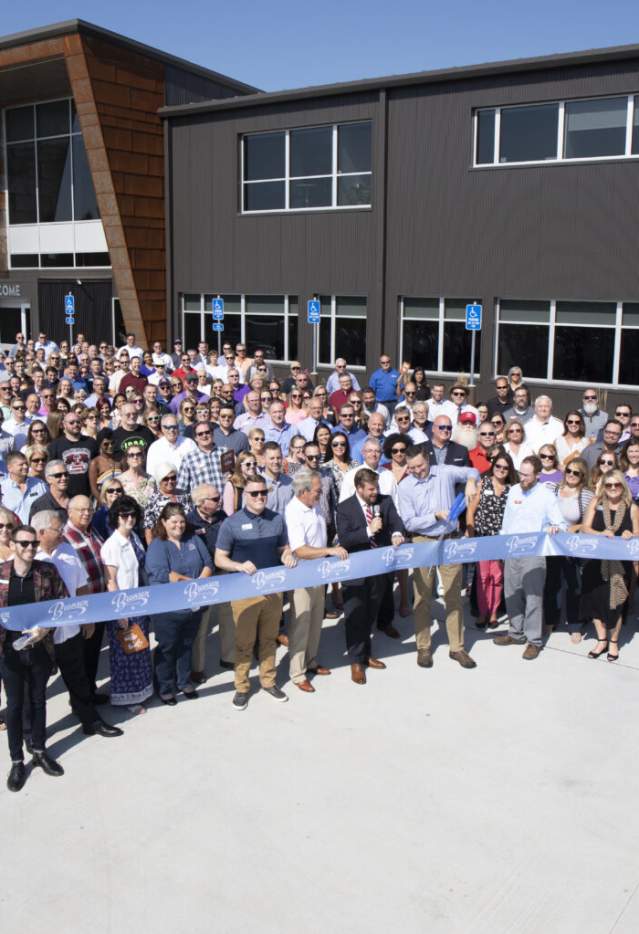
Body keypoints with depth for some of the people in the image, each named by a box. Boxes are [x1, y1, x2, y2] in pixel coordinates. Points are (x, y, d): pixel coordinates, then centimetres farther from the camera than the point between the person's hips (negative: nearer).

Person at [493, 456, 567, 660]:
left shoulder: (547, 495, -6)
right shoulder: (513, 490, 8)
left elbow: (563, 524, -7)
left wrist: (554, 528, -29)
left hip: (534, 553, -5)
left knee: (533, 596, -5)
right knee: (512, 594, 12)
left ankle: (534, 640, 4)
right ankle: (516, 632, 26)